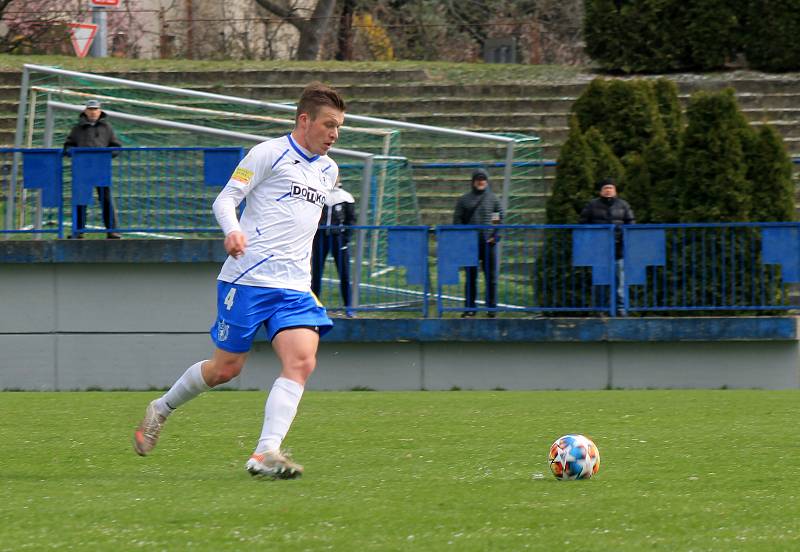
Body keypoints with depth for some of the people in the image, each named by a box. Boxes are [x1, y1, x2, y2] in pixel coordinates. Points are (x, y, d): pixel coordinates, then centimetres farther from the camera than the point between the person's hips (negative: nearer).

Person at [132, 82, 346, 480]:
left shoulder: (328, 170, 17)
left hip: (294, 289, 6)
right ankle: (162, 409, 29)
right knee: (226, 367, 2)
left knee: (301, 362, -17)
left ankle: (266, 454, -23)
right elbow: (225, 198, -7)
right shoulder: (269, 154, -4)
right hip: (248, 278, -5)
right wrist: (233, 231, -27)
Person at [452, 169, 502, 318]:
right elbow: (457, 220, 6)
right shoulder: (464, 199, 8)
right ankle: (470, 307, 8)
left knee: (491, 277, 1)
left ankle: (492, 307, 7)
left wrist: (495, 236, -3)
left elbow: (501, 217, 8)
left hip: (489, 243, 0)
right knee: (470, 278, 3)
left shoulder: (493, 198, 8)